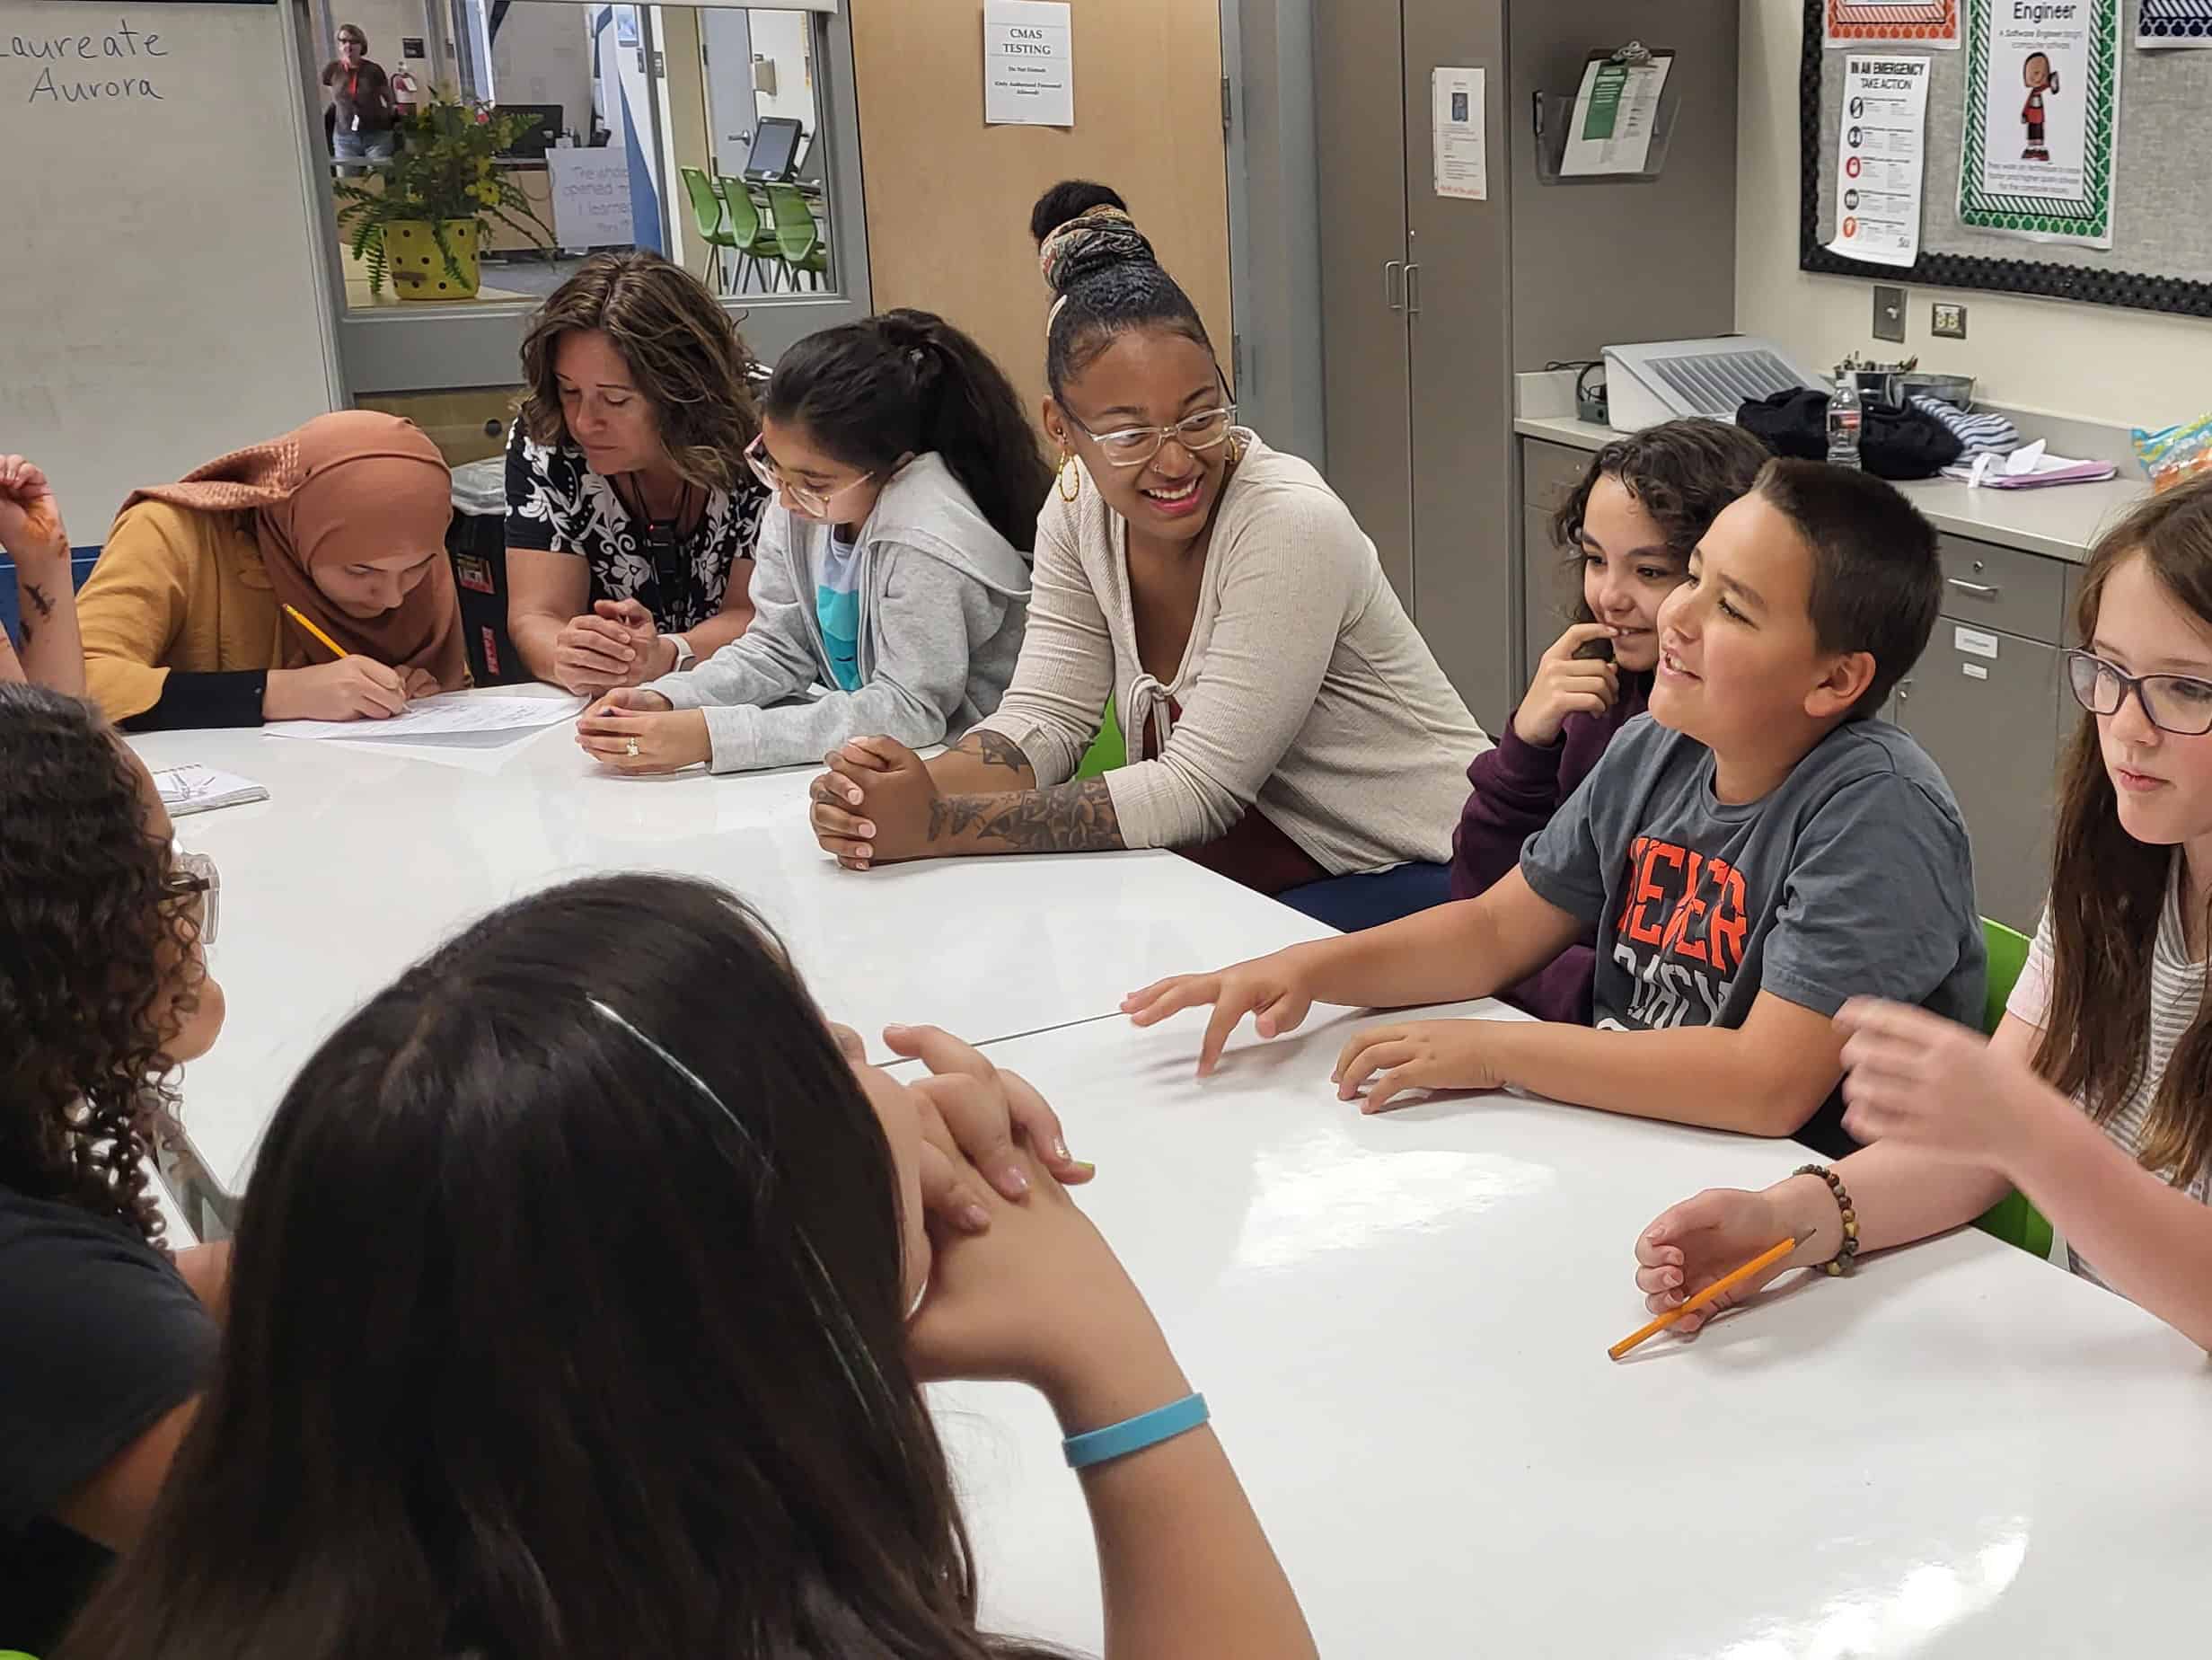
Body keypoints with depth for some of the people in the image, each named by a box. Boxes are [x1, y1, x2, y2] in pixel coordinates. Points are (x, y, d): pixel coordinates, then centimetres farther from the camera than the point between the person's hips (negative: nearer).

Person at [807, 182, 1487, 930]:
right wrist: (916, 791, -26)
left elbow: (1197, 789, -25)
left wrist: (939, 826, -28)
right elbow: (1045, 718, -4)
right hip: (1248, 877, 6)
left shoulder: (1290, 525, -23)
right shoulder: (1080, 510, -3)